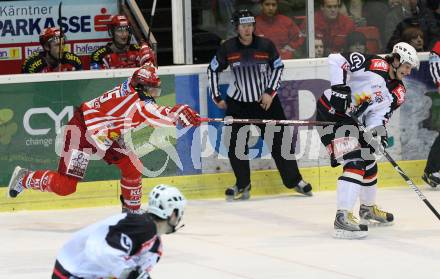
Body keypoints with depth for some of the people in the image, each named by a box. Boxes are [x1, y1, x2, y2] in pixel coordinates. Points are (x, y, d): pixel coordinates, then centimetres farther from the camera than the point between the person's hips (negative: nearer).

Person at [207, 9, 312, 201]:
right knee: (236, 145, -5)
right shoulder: (227, 49, -9)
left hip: (266, 100, -1)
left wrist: (270, 92, -6)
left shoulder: (266, 45, -10)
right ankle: (242, 185, 11)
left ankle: (293, 180, 15)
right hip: (239, 104, 1)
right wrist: (217, 97, 3)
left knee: (278, 140, 2)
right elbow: (213, 69, 4)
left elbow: (278, 67, 2)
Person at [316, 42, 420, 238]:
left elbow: (378, 115, -3)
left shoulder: (397, 92, 5)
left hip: (350, 120, 9)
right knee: (355, 163, -21)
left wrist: (378, 132, -24)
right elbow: (336, 60, -21)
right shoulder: (374, 65, -17)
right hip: (330, 112, -9)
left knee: (369, 162, 21)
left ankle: (368, 208, 45)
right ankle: (343, 217, -28)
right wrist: (339, 87, -29)